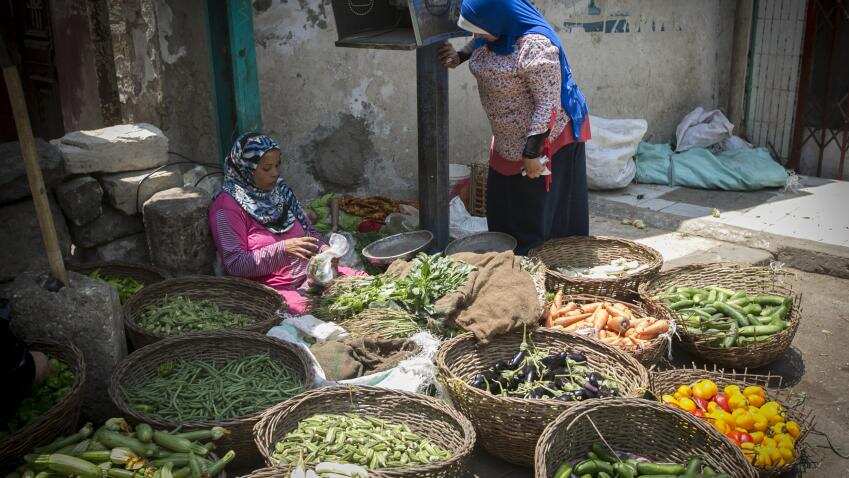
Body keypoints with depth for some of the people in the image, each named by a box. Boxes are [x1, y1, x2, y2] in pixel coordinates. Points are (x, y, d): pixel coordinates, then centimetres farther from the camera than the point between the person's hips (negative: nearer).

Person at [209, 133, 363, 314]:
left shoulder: (280, 190, 13)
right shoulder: (227, 205, -7)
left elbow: (309, 230, 20)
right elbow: (234, 265, -13)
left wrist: (324, 250, -3)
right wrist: (282, 249, -23)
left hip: (311, 273, 7)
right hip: (273, 285, -7)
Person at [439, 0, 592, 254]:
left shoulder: (535, 46, -29)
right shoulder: (494, 33, -3)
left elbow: (549, 104, -27)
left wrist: (532, 153, -25)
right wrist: (460, 55, 5)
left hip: (546, 136, -9)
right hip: (509, 138, 9)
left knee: (539, 218, 1)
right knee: (503, 208, 17)